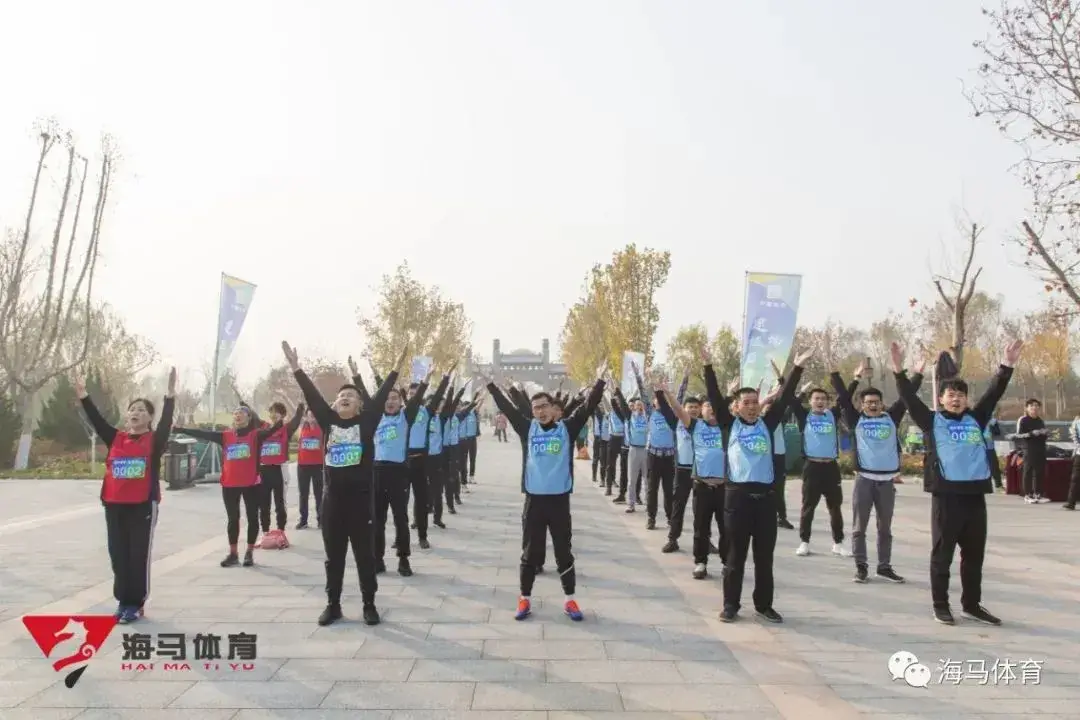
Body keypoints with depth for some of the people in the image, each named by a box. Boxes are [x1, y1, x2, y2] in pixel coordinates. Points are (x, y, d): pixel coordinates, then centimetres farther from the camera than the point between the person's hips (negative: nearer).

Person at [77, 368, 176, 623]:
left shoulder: (155, 440, -2)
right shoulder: (116, 439, 9)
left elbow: (166, 421, -17)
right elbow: (97, 421, 2)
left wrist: (170, 394, -29)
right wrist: (83, 396, -9)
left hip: (143, 506, -4)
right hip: (114, 506, 4)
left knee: (139, 556, 2)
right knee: (118, 556, 11)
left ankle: (136, 604, 13)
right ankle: (123, 601, 24)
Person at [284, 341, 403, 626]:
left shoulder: (366, 422, 0)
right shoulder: (329, 421, 6)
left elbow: (381, 397, -7)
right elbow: (313, 396, 1)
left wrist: (396, 369, -13)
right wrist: (296, 369, -5)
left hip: (360, 498, -2)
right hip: (332, 499, 3)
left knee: (365, 555, 7)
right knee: (334, 556, 12)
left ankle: (369, 605, 17)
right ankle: (333, 605, 24)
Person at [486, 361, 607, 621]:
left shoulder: (567, 428, 1)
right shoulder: (528, 428, 4)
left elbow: (588, 407, -5)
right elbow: (507, 407, 4)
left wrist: (599, 381, -14)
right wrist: (490, 384, 1)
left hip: (559, 499, -1)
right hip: (534, 499, 1)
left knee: (563, 551, 10)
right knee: (530, 552, 10)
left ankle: (569, 600, 23)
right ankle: (525, 599, 24)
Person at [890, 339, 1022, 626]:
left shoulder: (976, 420, 11)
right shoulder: (932, 421, 1)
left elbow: (994, 393, 8)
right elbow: (910, 398, -8)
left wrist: (1007, 366, -2)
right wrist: (899, 370, -20)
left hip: (975, 495, 4)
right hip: (946, 495, -4)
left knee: (974, 555, 14)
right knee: (942, 555, 5)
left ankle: (972, 604, 27)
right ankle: (940, 606, 15)